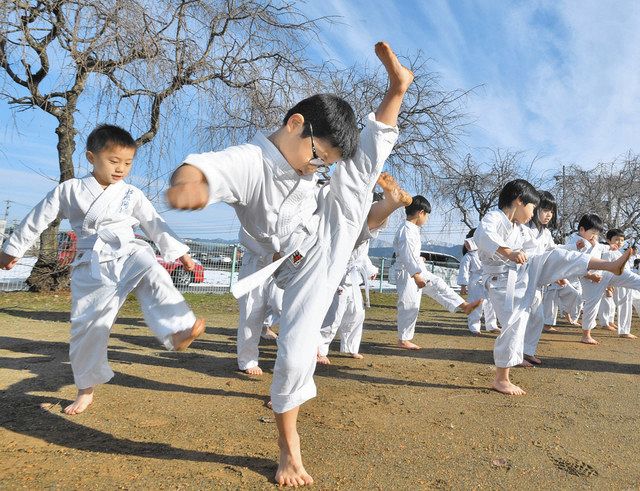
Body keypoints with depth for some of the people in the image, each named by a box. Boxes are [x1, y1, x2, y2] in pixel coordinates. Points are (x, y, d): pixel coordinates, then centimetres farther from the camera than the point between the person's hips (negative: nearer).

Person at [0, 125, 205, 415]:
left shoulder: (131, 195, 5)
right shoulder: (69, 190, 4)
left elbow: (155, 225, 9)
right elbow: (38, 218, 13)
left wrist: (179, 252, 4)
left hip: (129, 257, 0)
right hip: (92, 269, 0)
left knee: (153, 274, -34)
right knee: (86, 328, 3)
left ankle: (178, 331, -51)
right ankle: (86, 390, 23)